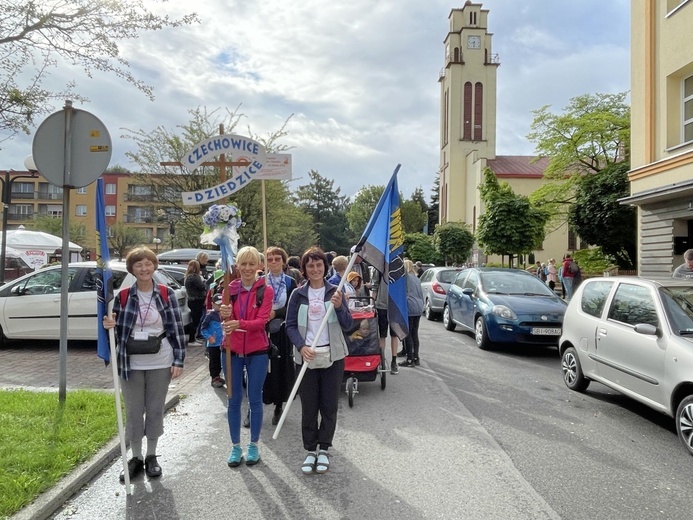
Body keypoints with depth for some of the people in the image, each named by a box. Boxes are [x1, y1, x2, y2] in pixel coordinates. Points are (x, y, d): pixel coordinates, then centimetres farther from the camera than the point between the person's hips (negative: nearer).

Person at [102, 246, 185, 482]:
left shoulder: (167, 294, -4)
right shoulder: (123, 296, -2)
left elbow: (177, 328, -3)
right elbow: (118, 330, 5)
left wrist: (178, 360, -7)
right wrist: (109, 326, -18)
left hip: (160, 363, -1)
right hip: (131, 363, 1)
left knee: (155, 410, 11)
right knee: (133, 412, 9)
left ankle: (151, 456, 28)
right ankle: (136, 458, 26)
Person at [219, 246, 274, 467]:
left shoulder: (266, 290, -7)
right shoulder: (230, 288, 0)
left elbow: (262, 320, -16)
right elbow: (227, 320, -5)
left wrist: (239, 323, -34)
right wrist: (225, 316, -29)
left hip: (257, 351, -2)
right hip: (231, 350, 2)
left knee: (255, 399, 8)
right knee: (234, 400, 10)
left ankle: (254, 445, 24)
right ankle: (235, 447, 24)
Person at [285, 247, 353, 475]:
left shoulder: (334, 291, 0)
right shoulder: (298, 294, 1)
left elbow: (348, 325, -1)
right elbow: (290, 326, 1)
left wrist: (339, 306, -20)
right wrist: (302, 346, -15)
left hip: (332, 356, 0)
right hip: (306, 357, 0)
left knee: (329, 405, 7)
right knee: (309, 406, 6)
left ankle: (324, 449, 23)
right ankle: (310, 450, 20)